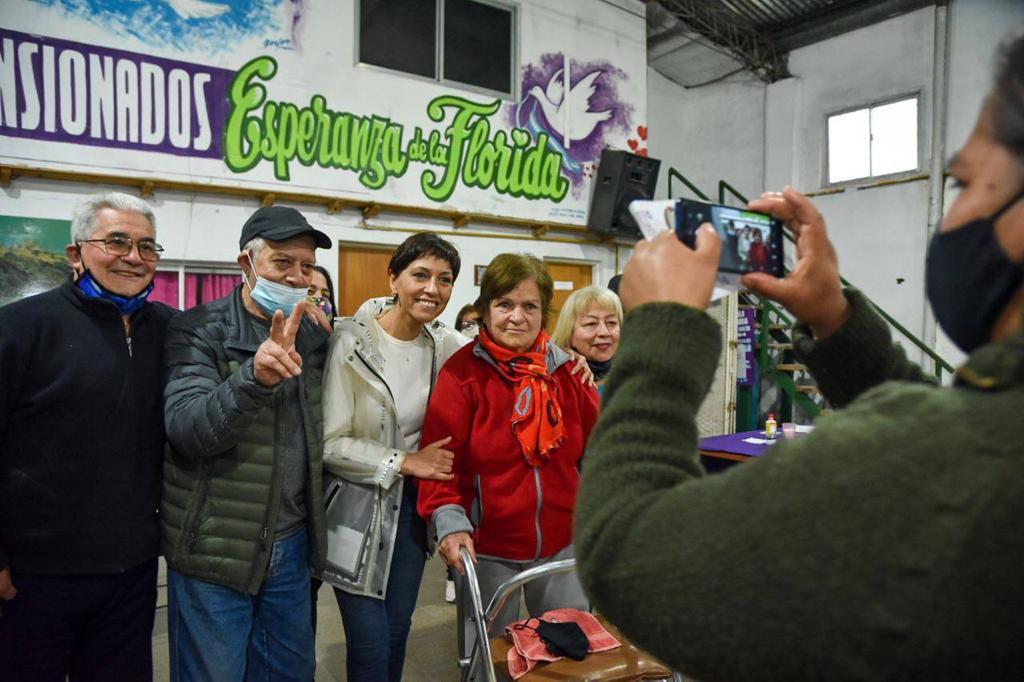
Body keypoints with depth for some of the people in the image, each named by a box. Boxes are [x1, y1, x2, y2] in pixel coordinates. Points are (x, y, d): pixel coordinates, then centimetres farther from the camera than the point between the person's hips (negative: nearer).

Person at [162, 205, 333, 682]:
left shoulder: (313, 334, 5)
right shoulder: (199, 332, -11)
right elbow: (186, 429, -25)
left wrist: (330, 341, 0)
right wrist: (255, 377, -41)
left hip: (293, 544, 5)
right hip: (216, 551, -5)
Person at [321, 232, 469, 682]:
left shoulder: (447, 345, -4)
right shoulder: (351, 342, -18)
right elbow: (329, 442, -17)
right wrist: (403, 462, -17)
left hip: (412, 503, 5)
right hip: (357, 507, -4)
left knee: (397, 631, 18)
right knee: (370, 643, 1)